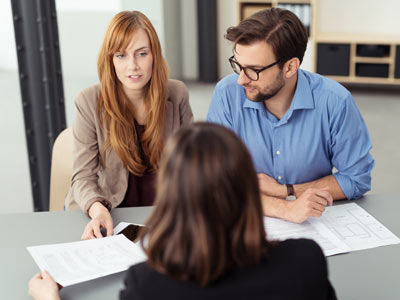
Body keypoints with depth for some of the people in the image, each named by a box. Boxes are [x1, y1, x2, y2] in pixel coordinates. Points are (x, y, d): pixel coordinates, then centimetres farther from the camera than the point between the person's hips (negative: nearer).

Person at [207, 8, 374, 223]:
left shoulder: (335, 102, -13)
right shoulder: (227, 94, -12)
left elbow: (357, 179, -3)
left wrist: (283, 191, -11)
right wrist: (286, 208, -28)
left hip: (316, 222, -1)